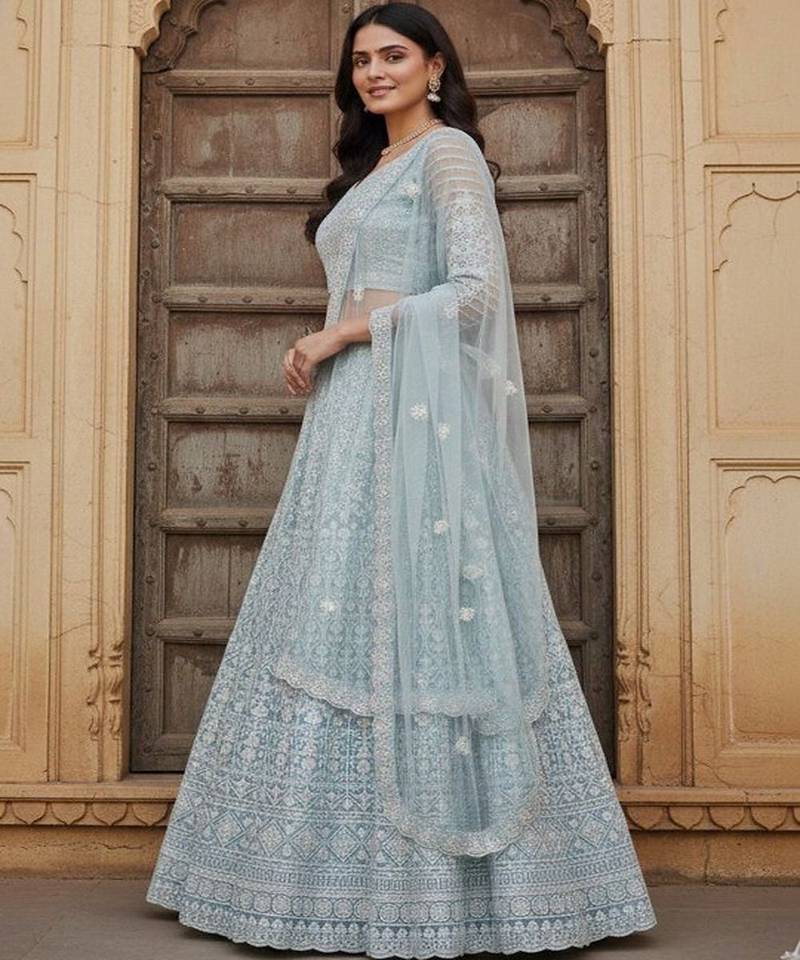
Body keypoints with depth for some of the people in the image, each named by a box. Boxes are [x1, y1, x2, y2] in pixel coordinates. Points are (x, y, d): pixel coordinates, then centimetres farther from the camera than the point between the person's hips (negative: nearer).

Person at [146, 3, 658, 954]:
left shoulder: (448, 151, -2)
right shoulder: (371, 167, 24)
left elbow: (475, 287, -14)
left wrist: (342, 333, -13)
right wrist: (321, 351, 9)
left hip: (415, 414, -9)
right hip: (353, 415, 9)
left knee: (409, 618, -10)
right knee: (347, 620, 4)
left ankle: (437, 883, -2)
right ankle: (357, 869, 11)